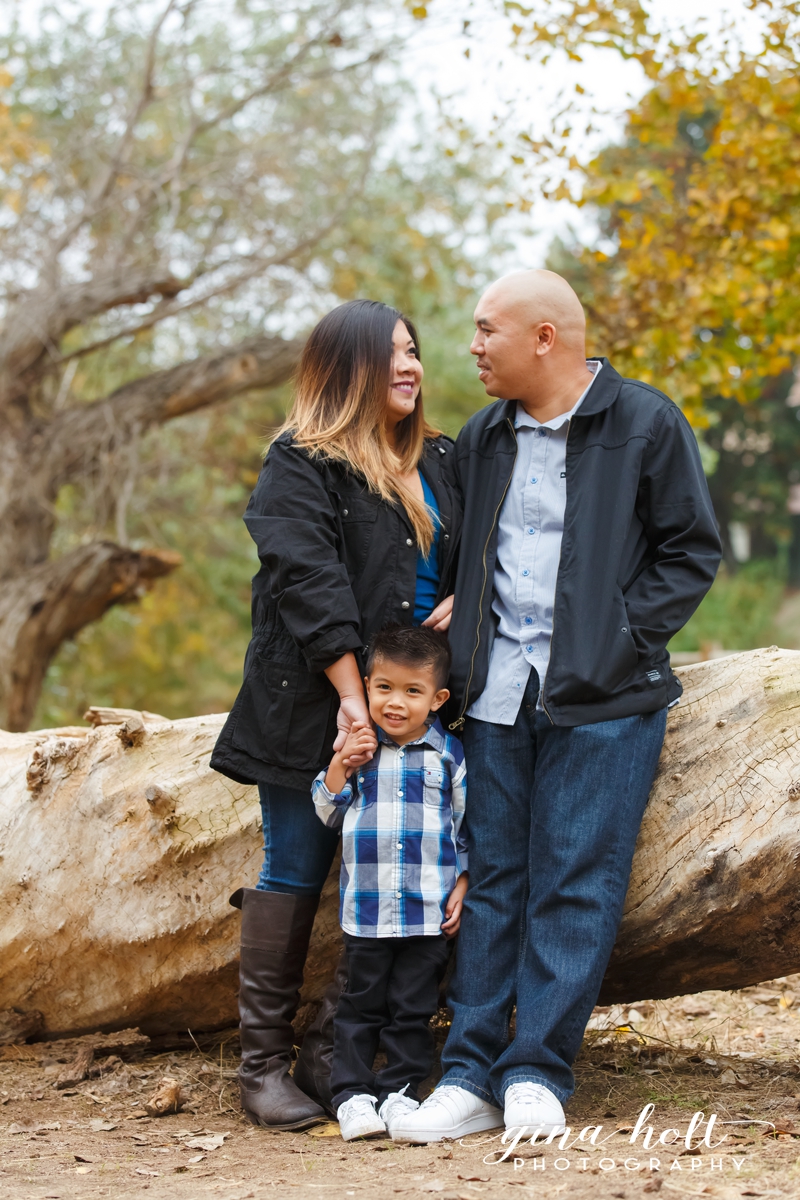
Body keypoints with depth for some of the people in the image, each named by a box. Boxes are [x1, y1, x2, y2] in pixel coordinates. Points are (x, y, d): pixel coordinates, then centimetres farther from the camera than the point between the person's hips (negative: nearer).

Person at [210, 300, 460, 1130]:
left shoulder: (441, 462, 15)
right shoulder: (300, 464, -3)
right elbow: (309, 580, -13)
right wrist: (352, 692, -19)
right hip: (313, 706, -5)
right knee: (295, 876, -1)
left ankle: (333, 1053, 9)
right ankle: (263, 1063, 7)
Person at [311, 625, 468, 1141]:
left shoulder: (448, 753, 2)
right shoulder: (358, 746, 4)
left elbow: (467, 824, 8)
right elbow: (329, 812, 7)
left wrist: (462, 886, 2)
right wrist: (340, 765, -9)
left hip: (430, 910, 0)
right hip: (367, 906, 0)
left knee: (413, 1006, 6)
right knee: (362, 1004, 6)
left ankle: (401, 1090, 17)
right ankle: (352, 1092, 13)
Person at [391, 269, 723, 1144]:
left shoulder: (645, 424, 0)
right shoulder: (481, 439, 15)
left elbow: (691, 553, 0)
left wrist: (620, 638, -9)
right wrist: (460, 640, 7)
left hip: (602, 698, -4)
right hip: (496, 694, 5)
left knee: (574, 883, -5)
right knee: (489, 879, 2)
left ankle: (536, 1072, 1)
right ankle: (471, 1075, 4)